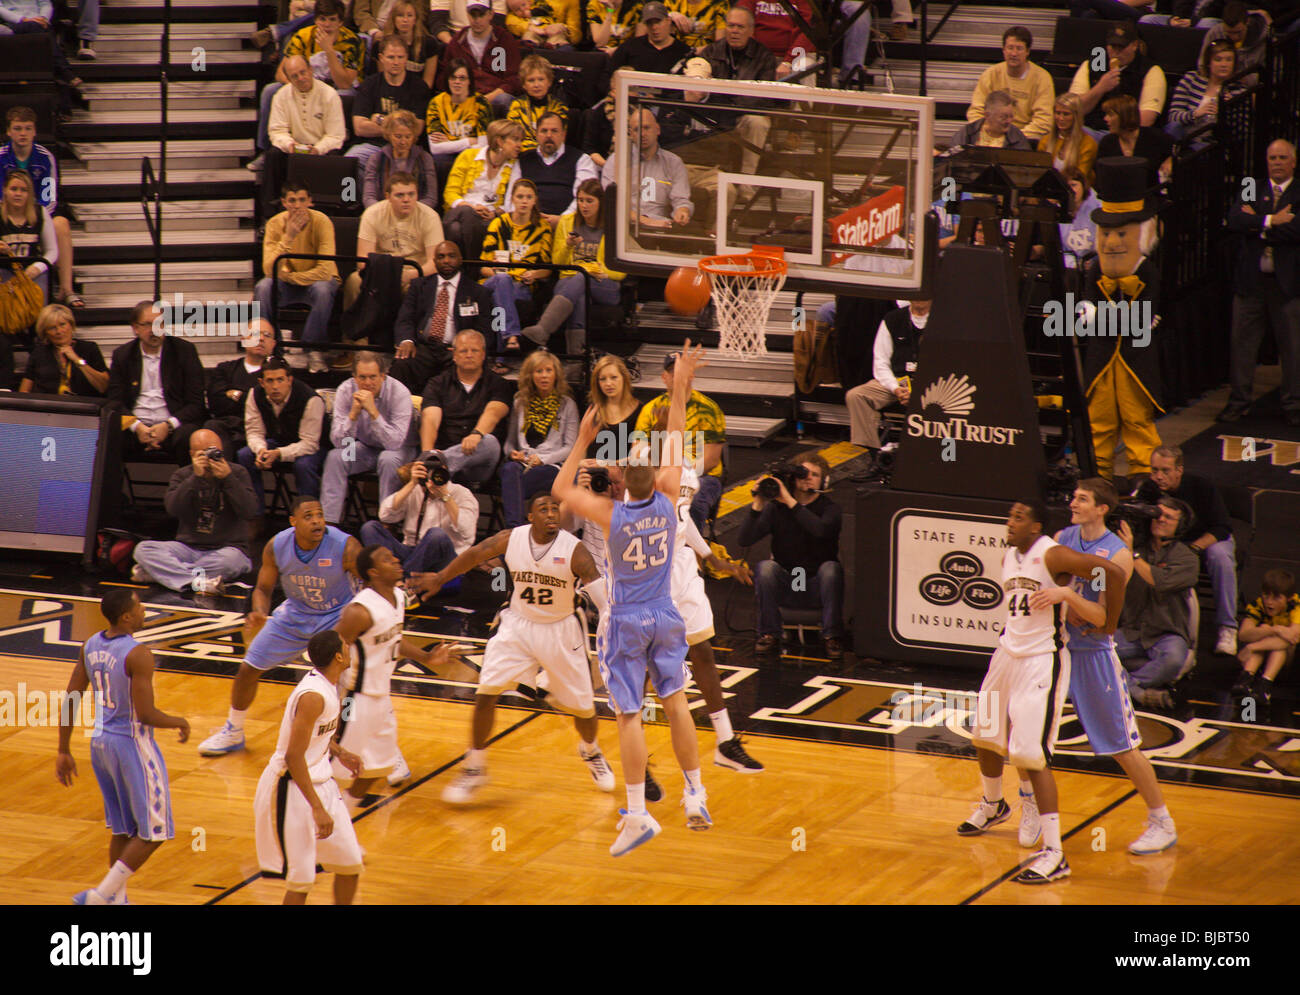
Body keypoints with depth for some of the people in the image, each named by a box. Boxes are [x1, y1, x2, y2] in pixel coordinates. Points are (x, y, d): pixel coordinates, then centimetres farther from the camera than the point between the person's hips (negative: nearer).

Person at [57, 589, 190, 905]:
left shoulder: (90, 646, 1)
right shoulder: (137, 654, -21)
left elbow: (69, 701, 4)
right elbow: (146, 714, -23)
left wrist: (64, 751, 12)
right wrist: (179, 722, -4)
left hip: (100, 741, 8)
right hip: (133, 747, -8)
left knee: (123, 829, 20)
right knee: (153, 832, 4)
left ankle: (117, 898, 24)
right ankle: (103, 894, -2)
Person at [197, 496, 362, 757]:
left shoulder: (346, 547, -29)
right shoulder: (276, 546, -18)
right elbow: (263, 589, -4)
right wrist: (259, 613, -25)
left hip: (337, 616, -4)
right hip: (295, 614, 4)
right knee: (248, 669, 6)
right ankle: (232, 733, 30)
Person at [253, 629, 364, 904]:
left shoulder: (327, 685, 3)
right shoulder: (313, 696, -26)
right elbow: (294, 756, -28)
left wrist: (338, 752, 15)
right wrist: (317, 808, -29)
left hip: (320, 782, 9)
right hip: (292, 789, -9)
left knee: (350, 866, 12)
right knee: (301, 881, -6)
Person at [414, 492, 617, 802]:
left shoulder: (573, 550, -22)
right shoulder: (511, 539, -13)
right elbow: (474, 555, 2)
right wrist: (440, 578, 9)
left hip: (560, 629, -1)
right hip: (518, 625, 1)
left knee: (581, 703, 8)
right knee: (486, 692, -12)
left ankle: (590, 751, 43)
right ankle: (475, 767, 2)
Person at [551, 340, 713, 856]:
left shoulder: (612, 516, -16)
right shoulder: (666, 501, -10)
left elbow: (561, 490, -2)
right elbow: (674, 443, 0)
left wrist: (583, 441, 0)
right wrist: (680, 388, 6)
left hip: (625, 624, -3)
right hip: (664, 618, 3)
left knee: (630, 715, -4)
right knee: (675, 701, 14)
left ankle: (637, 813, -8)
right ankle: (695, 796, 15)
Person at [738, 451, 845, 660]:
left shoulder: (830, 509, -3)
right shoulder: (776, 507, 1)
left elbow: (821, 530, -29)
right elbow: (745, 540, -10)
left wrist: (791, 502, -27)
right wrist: (758, 505, -21)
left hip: (817, 588, -1)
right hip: (784, 586, 1)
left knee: (831, 568, -31)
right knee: (766, 566, -28)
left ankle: (832, 635, -21)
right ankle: (769, 635, -18)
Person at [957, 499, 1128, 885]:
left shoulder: (1053, 556, -19)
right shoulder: (1008, 557, 7)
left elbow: (1113, 572, -25)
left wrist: (1109, 623, -16)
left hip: (1042, 662, -8)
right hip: (1009, 652, 8)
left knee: (1030, 754, -15)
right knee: (985, 737, 22)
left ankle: (1054, 855, -14)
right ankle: (992, 807, 52)